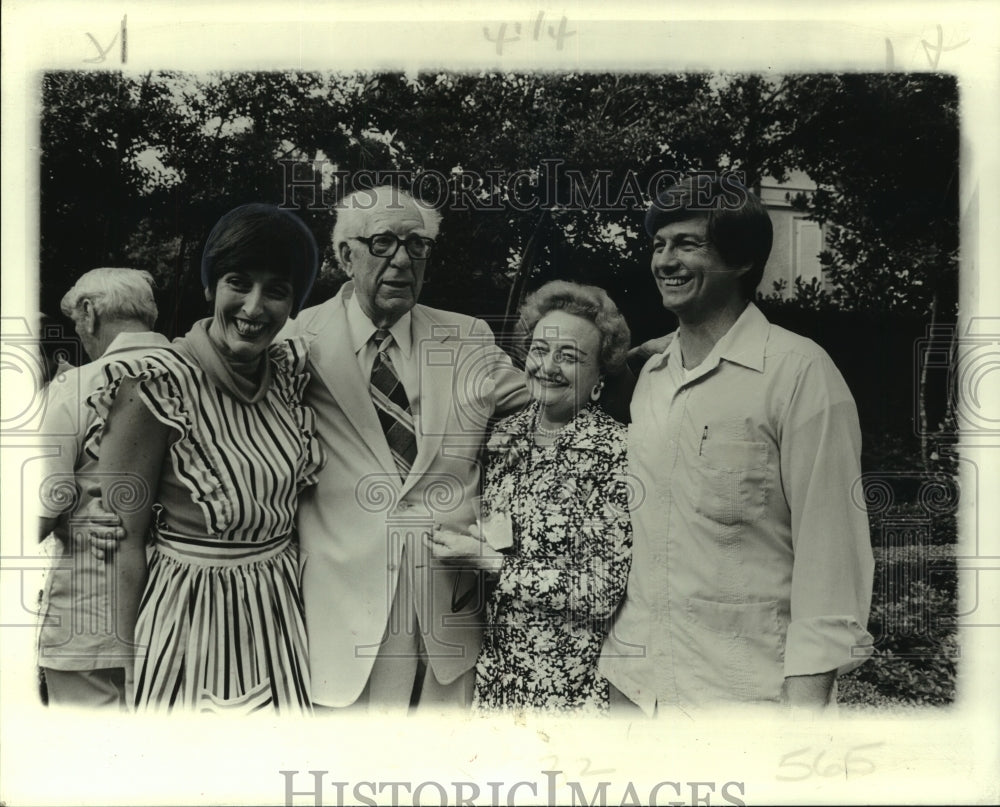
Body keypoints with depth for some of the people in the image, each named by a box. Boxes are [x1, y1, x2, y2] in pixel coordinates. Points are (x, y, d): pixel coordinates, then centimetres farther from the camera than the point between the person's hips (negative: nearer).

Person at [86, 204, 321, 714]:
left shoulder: (289, 369, -1)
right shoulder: (156, 389, -19)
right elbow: (125, 542, -14)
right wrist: (128, 660, -11)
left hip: (283, 609, 6)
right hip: (193, 617, -5)